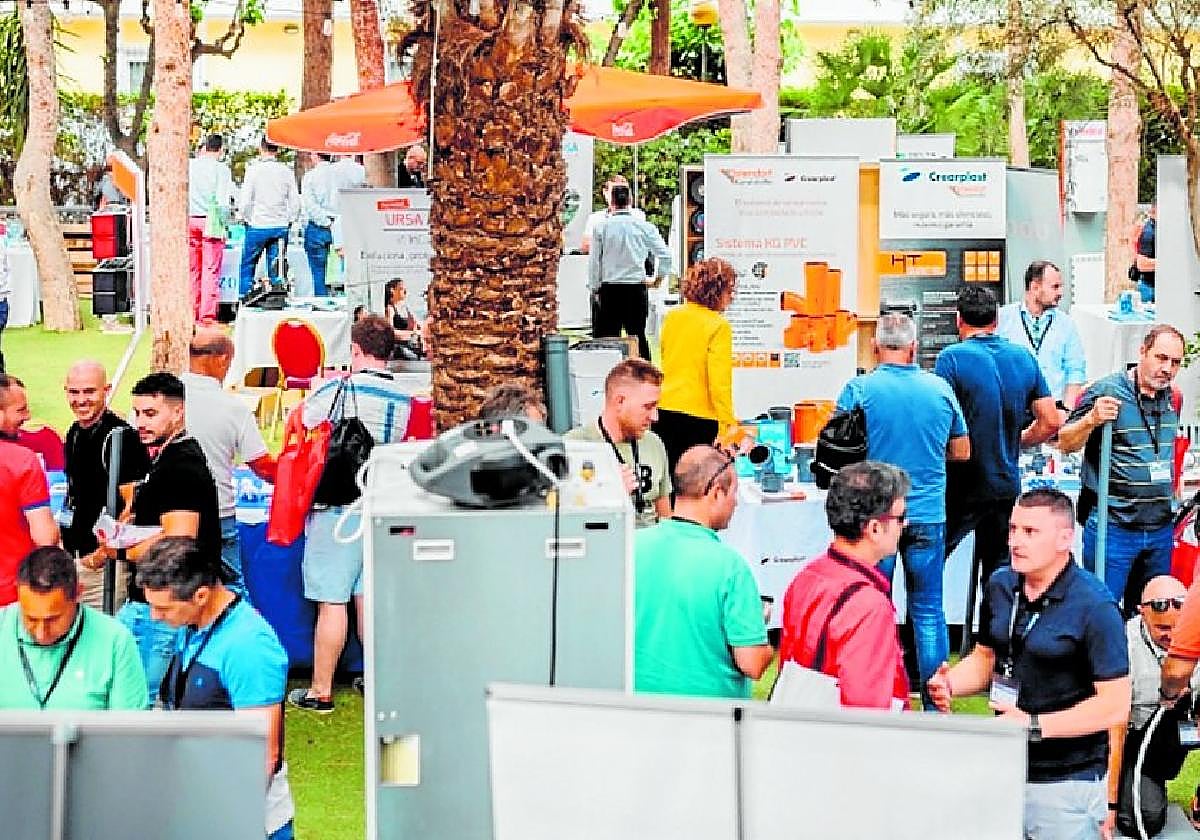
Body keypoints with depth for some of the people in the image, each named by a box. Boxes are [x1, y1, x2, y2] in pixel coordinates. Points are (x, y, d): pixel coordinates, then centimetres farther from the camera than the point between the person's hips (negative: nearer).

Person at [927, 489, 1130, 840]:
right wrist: (948, 684, -3)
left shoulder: (1093, 606, -15)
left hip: (1066, 783, -6)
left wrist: (1034, 726, -21)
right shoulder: (1000, 586, 4)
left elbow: (1115, 705, -17)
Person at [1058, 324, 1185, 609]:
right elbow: (1066, 444, -11)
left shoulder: (1172, 397, 10)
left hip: (1160, 529, 6)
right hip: (1113, 528, -6)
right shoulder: (1107, 391, -11)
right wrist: (1092, 419, -27)